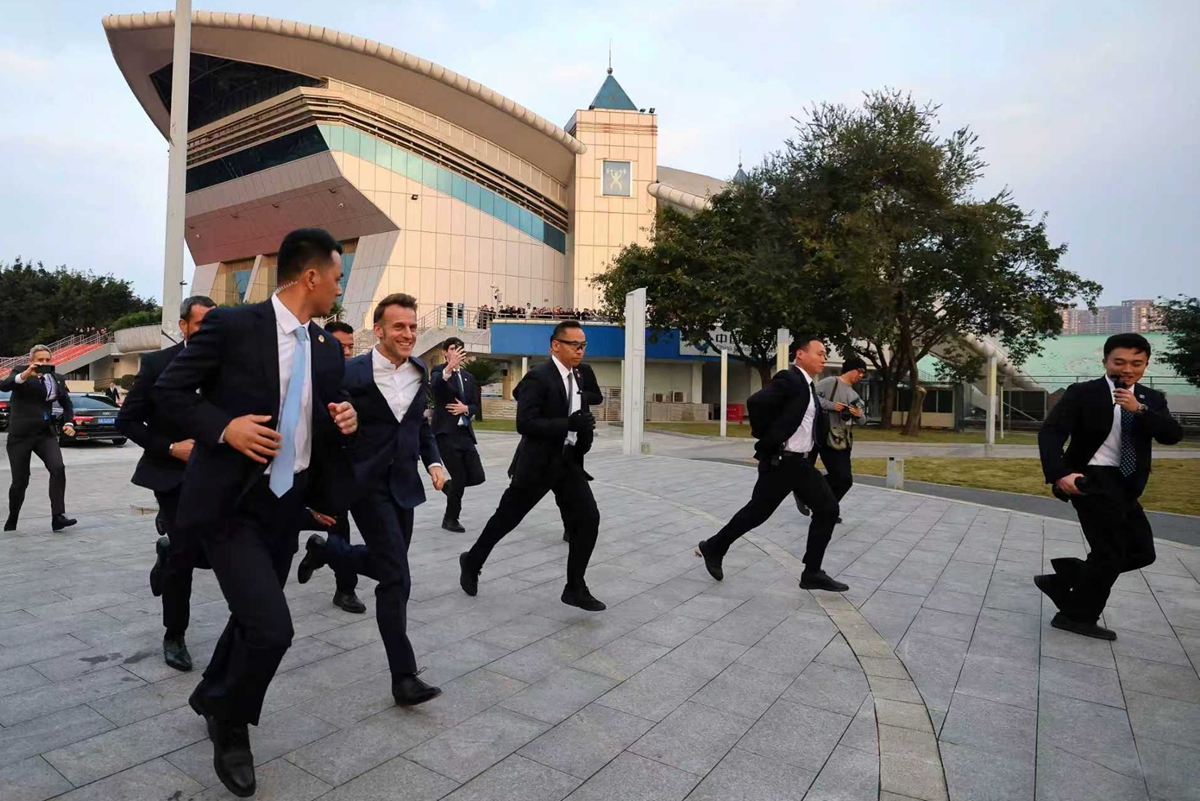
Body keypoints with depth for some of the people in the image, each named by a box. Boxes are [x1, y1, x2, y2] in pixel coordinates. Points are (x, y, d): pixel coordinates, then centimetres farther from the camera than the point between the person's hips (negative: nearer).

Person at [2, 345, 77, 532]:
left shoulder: (57, 379, 7)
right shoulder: (20, 372, -3)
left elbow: (67, 404, 20)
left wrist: (69, 422, 4)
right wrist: (24, 375, -41)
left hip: (46, 433, 3)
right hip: (20, 434, -3)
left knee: (58, 468, -19)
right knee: (20, 481, 4)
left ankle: (58, 517, -18)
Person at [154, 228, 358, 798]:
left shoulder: (327, 348, 6)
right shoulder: (232, 325, -12)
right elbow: (168, 391, -6)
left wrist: (344, 420, -6)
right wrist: (224, 426, -22)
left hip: (288, 503, 7)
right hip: (231, 502, -6)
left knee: (253, 620, 20)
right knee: (271, 628, -13)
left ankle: (212, 698, 50)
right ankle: (231, 727, 18)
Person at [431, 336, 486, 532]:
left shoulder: (468, 377, 16)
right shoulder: (439, 371, -3)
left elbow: (476, 405, 18)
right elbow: (434, 387, -28)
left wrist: (466, 408, -6)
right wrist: (449, 368, -46)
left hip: (465, 433, 6)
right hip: (446, 433, -6)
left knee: (477, 477, 0)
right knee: (460, 477, -5)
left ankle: (450, 486, 32)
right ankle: (450, 519, 17)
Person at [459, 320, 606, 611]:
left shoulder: (577, 377, 8)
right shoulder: (538, 377, -17)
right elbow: (525, 423, -25)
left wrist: (584, 429, 5)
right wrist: (568, 424, -30)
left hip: (569, 461, 7)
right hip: (538, 463, -7)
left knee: (589, 517, -5)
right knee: (506, 518, 10)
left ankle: (575, 587, 7)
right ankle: (471, 563, 34)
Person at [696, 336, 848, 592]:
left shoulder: (808, 386, 14)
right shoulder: (788, 379, -16)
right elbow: (756, 402, -30)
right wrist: (767, 440, -18)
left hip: (802, 463, 9)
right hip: (780, 463, -9)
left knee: (828, 509, 4)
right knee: (757, 512, 1)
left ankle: (812, 573, 11)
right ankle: (713, 548, 21)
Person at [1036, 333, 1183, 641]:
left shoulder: (1152, 399, 10)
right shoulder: (1082, 393, -8)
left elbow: (1173, 435, -4)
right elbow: (1050, 432, -17)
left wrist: (1140, 410, -19)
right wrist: (1059, 474, -30)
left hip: (1125, 485, 7)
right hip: (1093, 480, -7)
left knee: (1141, 552, 10)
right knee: (1110, 552, -2)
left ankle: (1060, 579, 18)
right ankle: (1077, 616, 15)